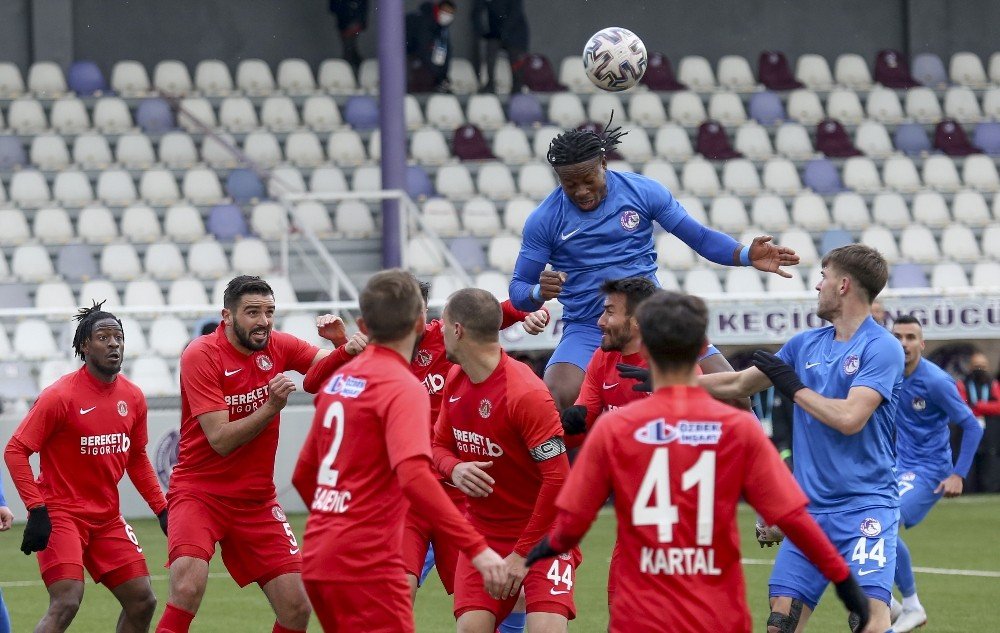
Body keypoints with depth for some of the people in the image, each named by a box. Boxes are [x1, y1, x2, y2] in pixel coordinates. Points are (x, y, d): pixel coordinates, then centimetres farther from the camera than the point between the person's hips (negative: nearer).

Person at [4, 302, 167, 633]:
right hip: (60, 515, -7)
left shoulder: (133, 397, 5)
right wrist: (36, 510, -20)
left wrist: (162, 509, 11)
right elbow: (15, 451, -13)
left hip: (107, 518, 7)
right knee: (66, 603, -22)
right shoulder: (60, 396, -14)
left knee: (142, 602, 4)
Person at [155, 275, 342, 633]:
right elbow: (220, 440, -19)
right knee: (188, 587, -29)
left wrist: (343, 344, -19)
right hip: (200, 493, -5)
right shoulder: (201, 356, -15)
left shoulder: (277, 347, 0)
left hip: (257, 502, 5)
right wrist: (272, 406, -28)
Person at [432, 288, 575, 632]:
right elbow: (441, 445, 14)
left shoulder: (527, 394, -21)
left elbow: (558, 478, -21)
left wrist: (523, 553, -18)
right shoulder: (455, 380, 2)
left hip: (540, 534, -6)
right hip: (482, 531, 6)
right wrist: (455, 469, -12)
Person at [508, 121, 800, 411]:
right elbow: (519, 288, 4)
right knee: (552, 401, -31)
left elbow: (700, 237, 4)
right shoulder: (544, 220, -3)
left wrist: (746, 255, -14)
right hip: (585, 330, -1)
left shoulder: (642, 191, -1)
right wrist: (540, 293, -20)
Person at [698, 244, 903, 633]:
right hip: (809, 509, 7)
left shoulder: (882, 348, -8)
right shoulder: (805, 345, 13)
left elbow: (849, 418, -20)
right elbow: (738, 385, 22)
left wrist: (794, 388, -7)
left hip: (865, 509, -7)